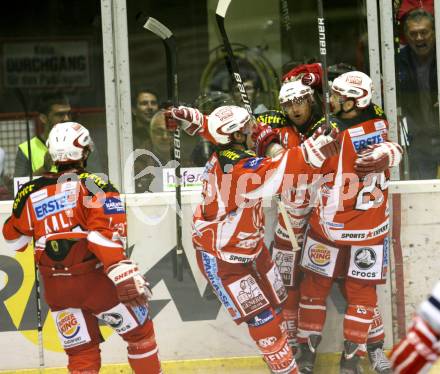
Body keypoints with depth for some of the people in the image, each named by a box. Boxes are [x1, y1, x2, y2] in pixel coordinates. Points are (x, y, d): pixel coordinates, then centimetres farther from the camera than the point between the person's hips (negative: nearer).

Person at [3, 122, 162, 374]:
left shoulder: (32, 192, 5)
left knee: (81, 352, 12)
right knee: (140, 332, 13)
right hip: (94, 279, -4)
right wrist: (125, 276, -25)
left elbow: (15, 240, 15)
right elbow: (105, 235, -20)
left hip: (55, 287, 4)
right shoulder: (95, 187, -7)